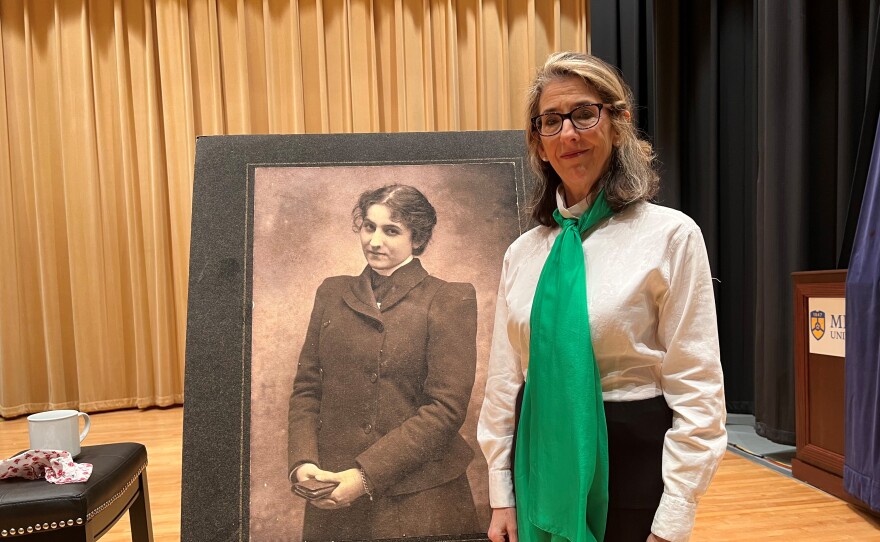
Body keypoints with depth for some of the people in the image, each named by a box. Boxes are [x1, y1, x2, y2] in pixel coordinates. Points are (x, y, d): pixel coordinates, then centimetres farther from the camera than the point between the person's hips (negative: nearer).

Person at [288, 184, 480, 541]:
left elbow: (446, 407, -12)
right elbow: (306, 387, 7)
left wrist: (367, 474, -16)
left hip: (418, 498, -3)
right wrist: (302, 461, -9)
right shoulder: (332, 293, 6)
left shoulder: (449, 300, -6)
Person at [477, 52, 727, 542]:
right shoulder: (523, 252, 1)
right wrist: (502, 497, 5)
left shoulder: (671, 235, -11)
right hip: (540, 466, 4)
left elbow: (697, 395, -11)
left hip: (631, 468, -3)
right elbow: (504, 379, 5)